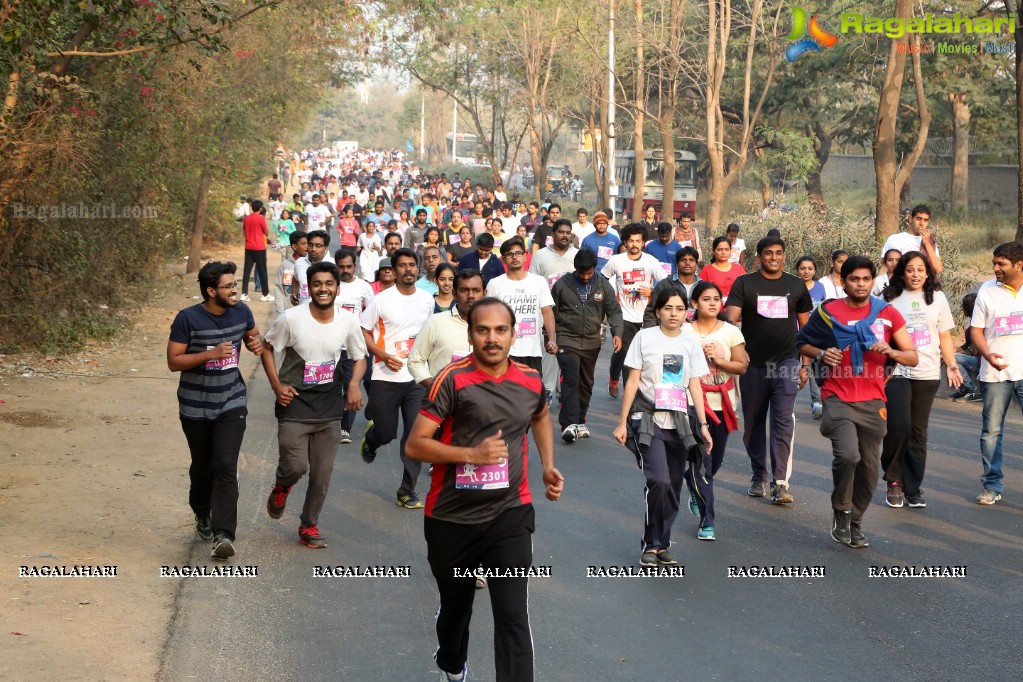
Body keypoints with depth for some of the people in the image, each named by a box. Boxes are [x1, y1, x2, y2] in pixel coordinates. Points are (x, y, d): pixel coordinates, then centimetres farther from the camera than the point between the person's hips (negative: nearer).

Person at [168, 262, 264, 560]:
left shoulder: (241, 312, -1)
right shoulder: (188, 319, -14)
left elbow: (253, 335, 19)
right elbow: (173, 361, -13)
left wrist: (257, 344, -6)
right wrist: (211, 354, -25)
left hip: (231, 404, 1)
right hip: (196, 407, -1)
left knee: (226, 468, -13)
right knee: (202, 467, 15)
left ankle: (223, 535, -17)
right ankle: (202, 515, 43)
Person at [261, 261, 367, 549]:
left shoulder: (348, 321, -3)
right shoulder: (291, 318, -11)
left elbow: (360, 357, 10)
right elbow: (268, 348, 2)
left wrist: (354, 384, -10)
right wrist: (277, 385, -9)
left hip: (330, 408, 3)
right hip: (294, 405, -3)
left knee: (322, 473, 7)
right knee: (295, 467, -9)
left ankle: (309, 525, 27)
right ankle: (281, 487, 28)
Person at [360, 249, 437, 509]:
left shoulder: (427, 299, 5)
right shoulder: (382, 300, -7)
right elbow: (364, 332, -2)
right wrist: (384, 356, -16)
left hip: (417, 378, 3)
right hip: (386, 378, -2)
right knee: (386, 433, 6)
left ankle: (407, 491, 4)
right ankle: (371, 437, 45)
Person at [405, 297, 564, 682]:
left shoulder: (531, 381, -1)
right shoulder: (452, 379, -14)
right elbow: (415, 445, -17)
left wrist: (548, 466, 13)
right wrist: (472, 454, -27)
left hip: (510, 515, 1)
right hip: (451, 519, -1)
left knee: (513, 615, -13)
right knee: (455, 605, 22)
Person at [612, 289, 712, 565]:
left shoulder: (691, 344, 10)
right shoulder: (645, 337, 1)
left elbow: (695, 386, 10)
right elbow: (632, 381, 0)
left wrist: (703, 424, 2)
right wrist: (622, 422, -2)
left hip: (679, 423, 4)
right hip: (648, 419, -4)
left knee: (673, 489, 4)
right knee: (659, 481, -18)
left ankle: (661, 545, 16)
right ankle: (651, 545, -5)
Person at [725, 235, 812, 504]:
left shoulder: (796, 286, 8)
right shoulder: (745, 283, 1)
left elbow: (806, 327, 14)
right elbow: (730, 319, -10)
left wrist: (805, 365, 9)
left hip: (786, 362, 0)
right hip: (753, 364, 0)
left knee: (783, 422, -10)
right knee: (753, 422, 9)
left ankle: (780, 483, -12)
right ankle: (759, 477, 24)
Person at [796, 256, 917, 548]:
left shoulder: (887, 313, 3)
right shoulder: (828, 312, 0)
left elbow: (913, 357, 5)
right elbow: (802, 342, 12)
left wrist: (891, 351, -16)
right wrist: (821, 354, -8)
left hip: (872, 401, 3)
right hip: (838, 398, -3)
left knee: (870, 467, 5)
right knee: (847, 455, -22)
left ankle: (855, 522, 26)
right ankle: (841, 512, 2)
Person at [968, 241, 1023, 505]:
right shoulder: (987, 290, 3)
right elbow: (976, 329, 4)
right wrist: (987, 355, -14)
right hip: (996, 373, 1)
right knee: (991, 430, 6)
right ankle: (993, 485, 15)